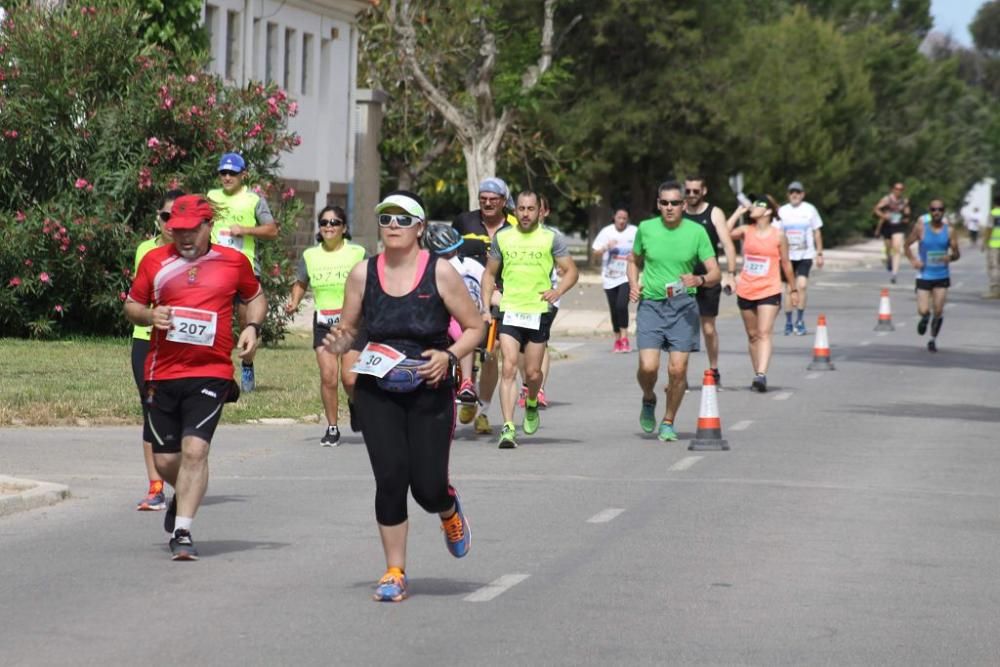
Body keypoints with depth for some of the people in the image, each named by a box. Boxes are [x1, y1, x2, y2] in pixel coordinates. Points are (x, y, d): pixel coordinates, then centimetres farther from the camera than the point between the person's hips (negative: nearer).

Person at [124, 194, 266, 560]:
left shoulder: (233, 261, 6)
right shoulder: (155, 260, 6)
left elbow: (255, 297, 22)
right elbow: (131, 305, 15)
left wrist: (252, 327, 2)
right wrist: (150, 315, -8)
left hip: (211, 374, -2)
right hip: (162, 374, 2)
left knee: (195, 449, -18)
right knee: (164, 459, 7)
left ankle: (182, 532, -14)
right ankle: (183, 497, 41)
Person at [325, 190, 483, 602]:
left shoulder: (440, 273, -5)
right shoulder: (363, 274, 1)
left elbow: (475, 328, 0)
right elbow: (348, 328, 12)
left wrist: (449, 356, -17)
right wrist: (339, 342, -11)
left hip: (430, 393, -2)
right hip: (376, 394, 2)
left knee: (427, 487, -5)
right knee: (390, 479, -7)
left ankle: (449, 510, 34)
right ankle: (394, 573, 6)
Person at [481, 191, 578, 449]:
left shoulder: (552, 237, 1)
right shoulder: (502, 237, 7)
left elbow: (571, 271, 3)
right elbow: (490, 274, 15)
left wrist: (558, 291, -17)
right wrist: (485, 308, 5)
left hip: (539, 312, -1)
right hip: (509, 311, 1)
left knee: (532, 373, 6)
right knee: (508, 368, -13)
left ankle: (531, 404, 40)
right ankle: (508, 428, -16)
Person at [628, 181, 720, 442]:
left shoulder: (697, 232, -2)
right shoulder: (646, 229, 2)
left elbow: (715, 273, -1)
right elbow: (634, 261, 20)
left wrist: (699, 280, -22)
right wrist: (633, 284, 1)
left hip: (683, 306, 0)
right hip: (650, 305, 0)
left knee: (678, 369, -5)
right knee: (648, 367, -12)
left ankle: (668, 423, 15)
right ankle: (648, 400, 22)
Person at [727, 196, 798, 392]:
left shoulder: (778, 235, -1)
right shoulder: (746, 231, 5)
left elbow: (786, 263, 6)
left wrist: (793, 289, 11)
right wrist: (739, 211, -5)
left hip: (769, 292, -4)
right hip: (746, 292, 4)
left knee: (764, 333, -15)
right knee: (752, 335, 9)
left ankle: (761, 375, -26)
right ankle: (757, 375, 17)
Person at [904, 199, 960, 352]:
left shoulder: (949, 230, -3)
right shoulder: (921, 228, -6)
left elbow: (957, 253, 0)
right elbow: (907, 245, 5)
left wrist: (951, 257, -23)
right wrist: (913, 260, -11)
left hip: (942, 276, 1)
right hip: (924, 275, -1)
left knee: (938, 311, -2)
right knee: (923, 310, -9)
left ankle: (933, 340, 18)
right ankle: (924, 318, 29)